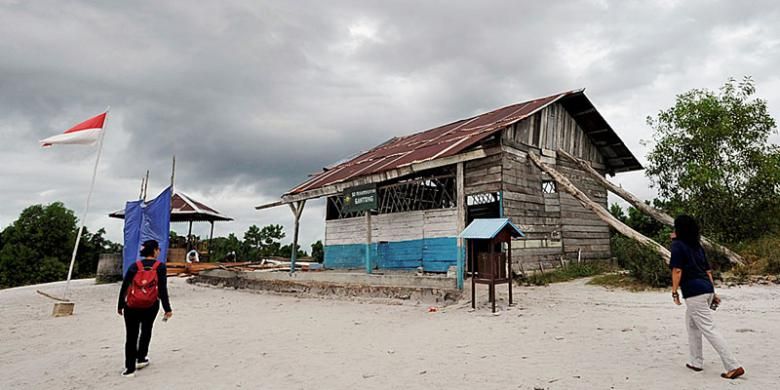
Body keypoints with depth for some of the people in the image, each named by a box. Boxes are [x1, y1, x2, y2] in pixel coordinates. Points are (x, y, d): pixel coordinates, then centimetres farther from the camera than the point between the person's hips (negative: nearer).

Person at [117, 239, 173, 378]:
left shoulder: (135, 266, 2)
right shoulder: (160, 267, -6)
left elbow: (124, 287, 2)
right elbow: (162, 289, -10)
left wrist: (120, 306, 13)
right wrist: (167, 309, -7)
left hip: (132, 305, 1)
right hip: (151, 305, -1)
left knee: (131, 336, 9)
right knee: (146, 331, 23)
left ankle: (130, 368, 10)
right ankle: (141, 358, 28)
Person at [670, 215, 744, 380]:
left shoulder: (677, 245, -7)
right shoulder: (697, 245, 15)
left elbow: (677, 270, -14)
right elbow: (708, 270, 16)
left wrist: (674, 292, -8)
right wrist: (713, 292, 21)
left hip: (694, 293, -9)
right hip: (707, 289, 9)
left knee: (708, 329, -3)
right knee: (691, 324, 20)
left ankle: (733, 366, -3)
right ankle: (696, 361, 25)